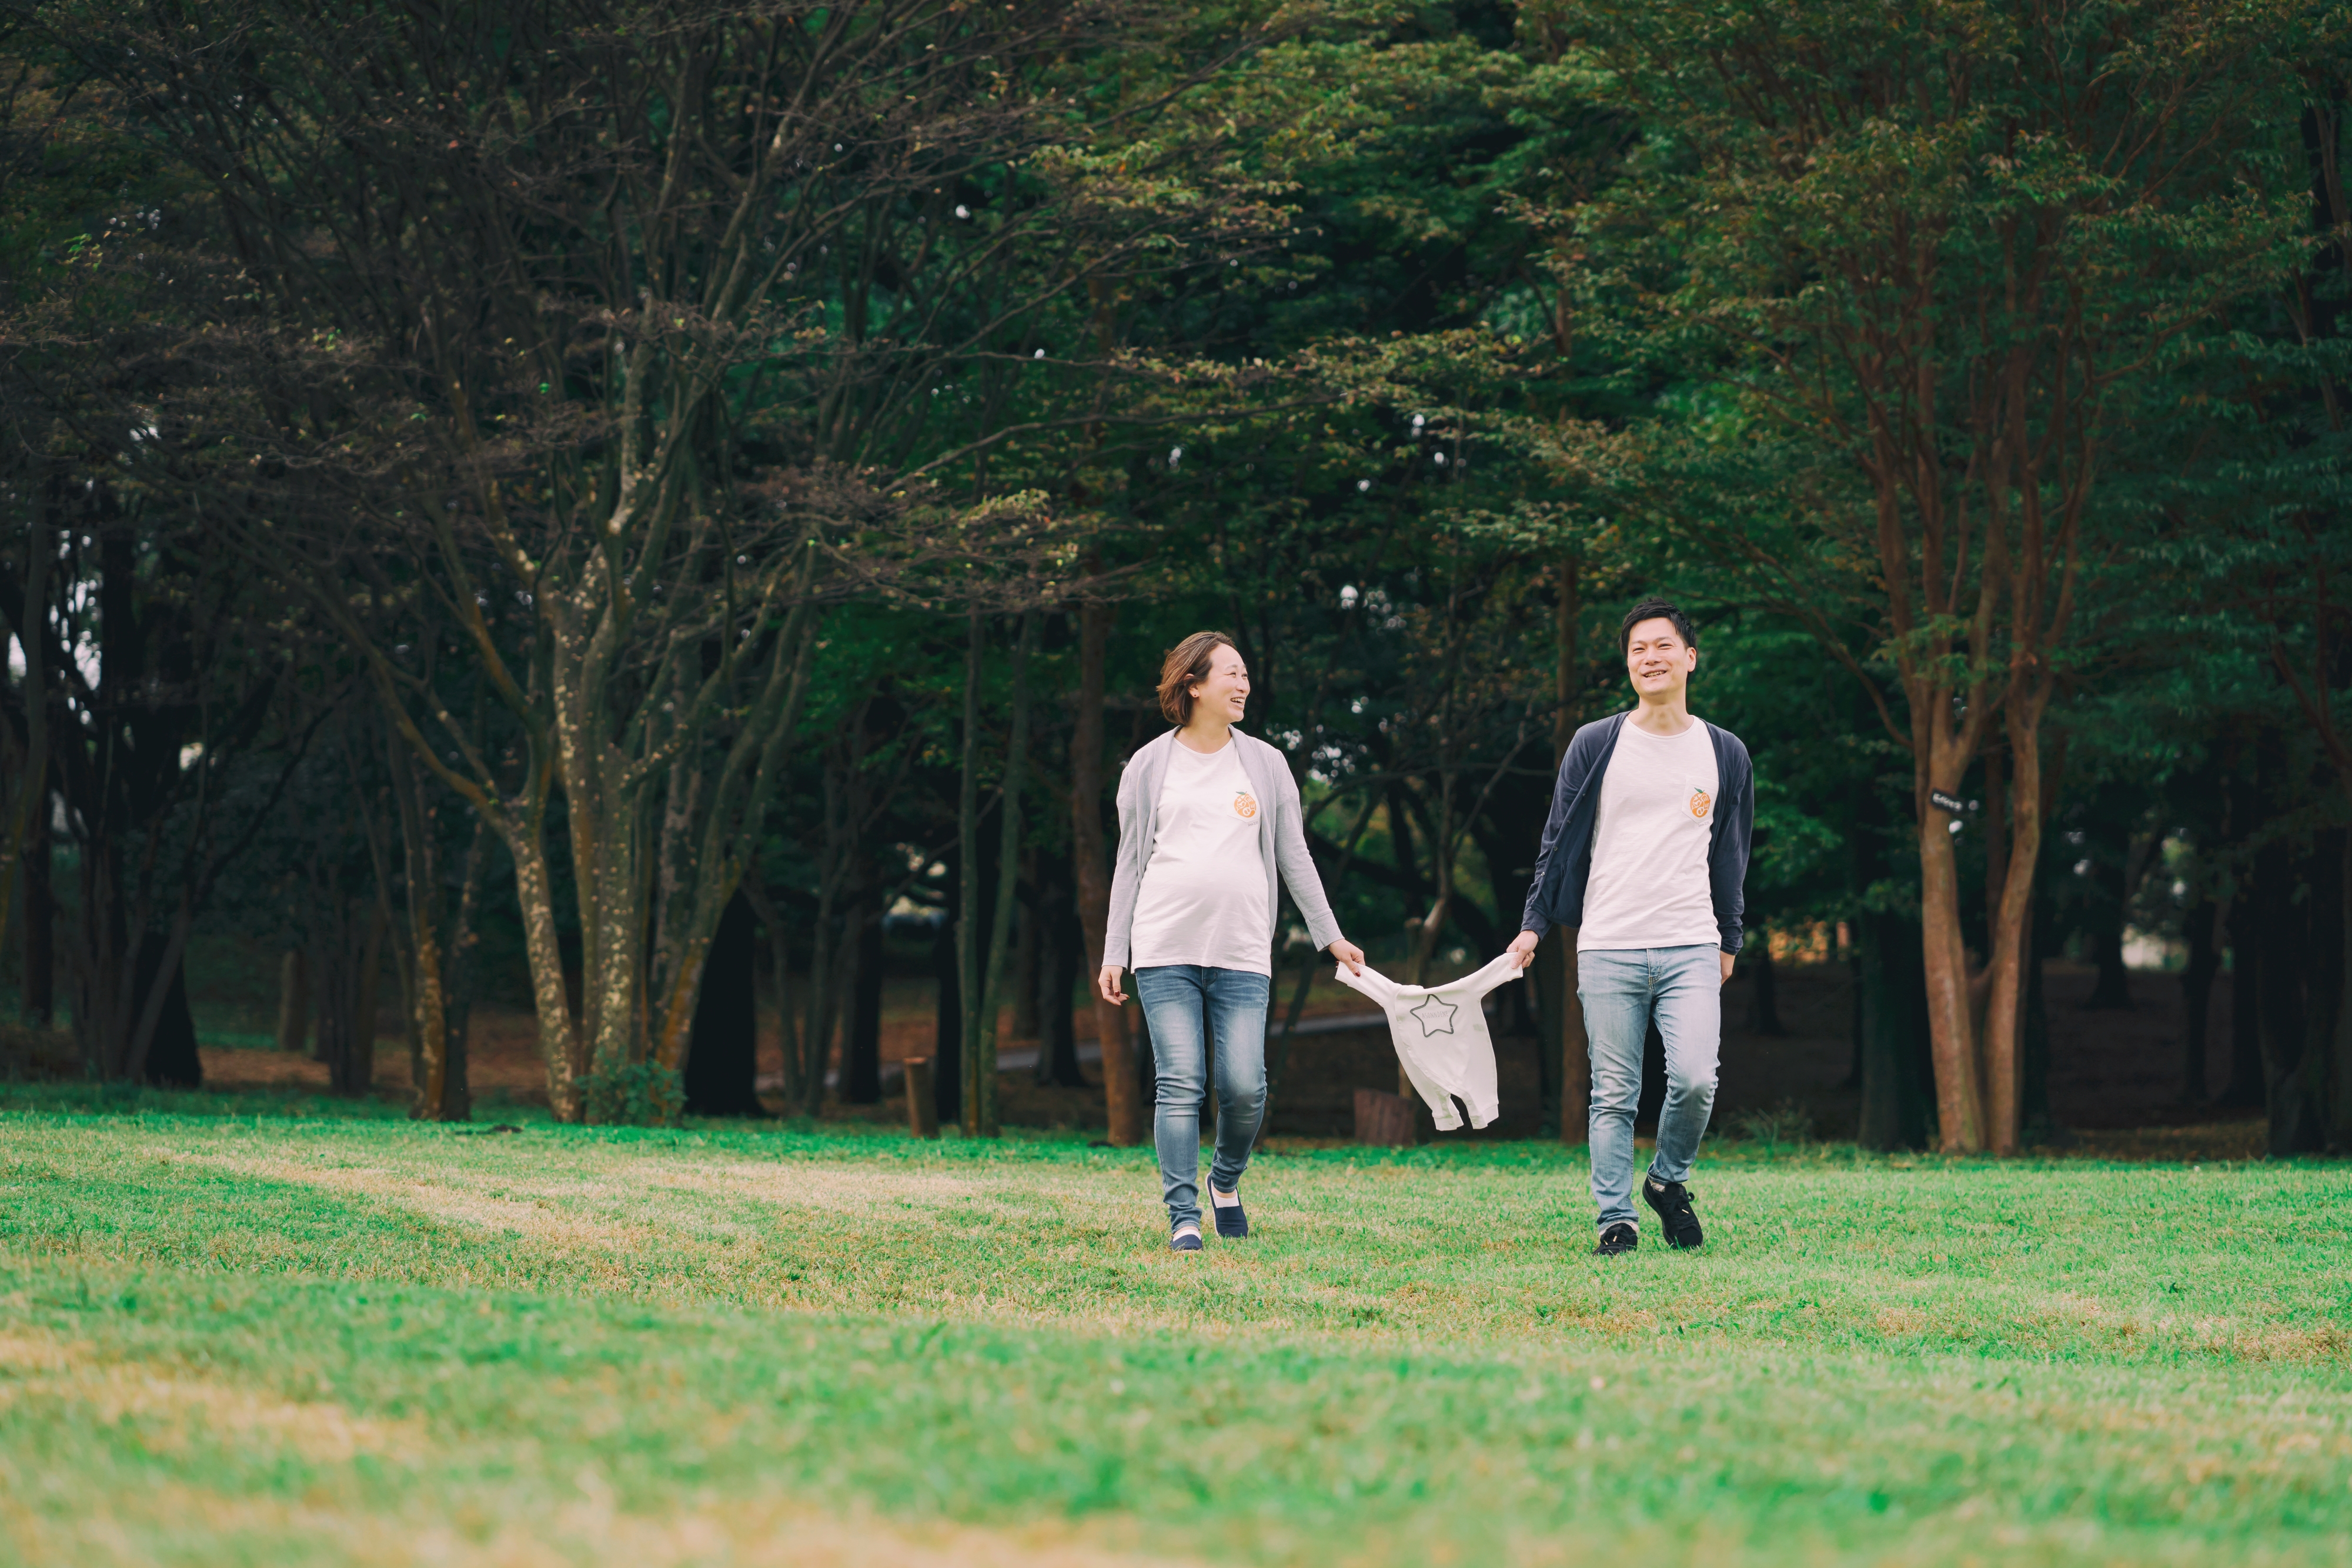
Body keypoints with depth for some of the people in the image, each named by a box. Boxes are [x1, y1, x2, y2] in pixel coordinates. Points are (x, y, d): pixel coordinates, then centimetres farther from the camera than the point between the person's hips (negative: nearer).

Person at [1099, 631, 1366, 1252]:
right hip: (1165, 950, -1)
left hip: (1242, 954, 1)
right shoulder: (1149, 767, 8)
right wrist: (1114, 954, 6)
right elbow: (1130, 863, 11)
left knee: (1245, 1087, -7)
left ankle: (1227, 1180, 20)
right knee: (1179, 1085, -7)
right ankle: (1183, 1215, -2)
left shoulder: (1266, 764, 12)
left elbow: (1294, 858, 17)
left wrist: (1329, 936, 14)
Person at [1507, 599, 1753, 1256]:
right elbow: (1560, 840, 9)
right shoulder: (1596, 745, 5)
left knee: (1695, 1079, -14)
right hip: (1608, 949, -1)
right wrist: (1535, 923, 3)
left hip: (1691, 948, 1)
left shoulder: (1724, 753, 10)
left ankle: (1668, 1180, 11)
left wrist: (1729, 942, 18)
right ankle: (1616, 1219, 7)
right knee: (1614, 1096, -1)